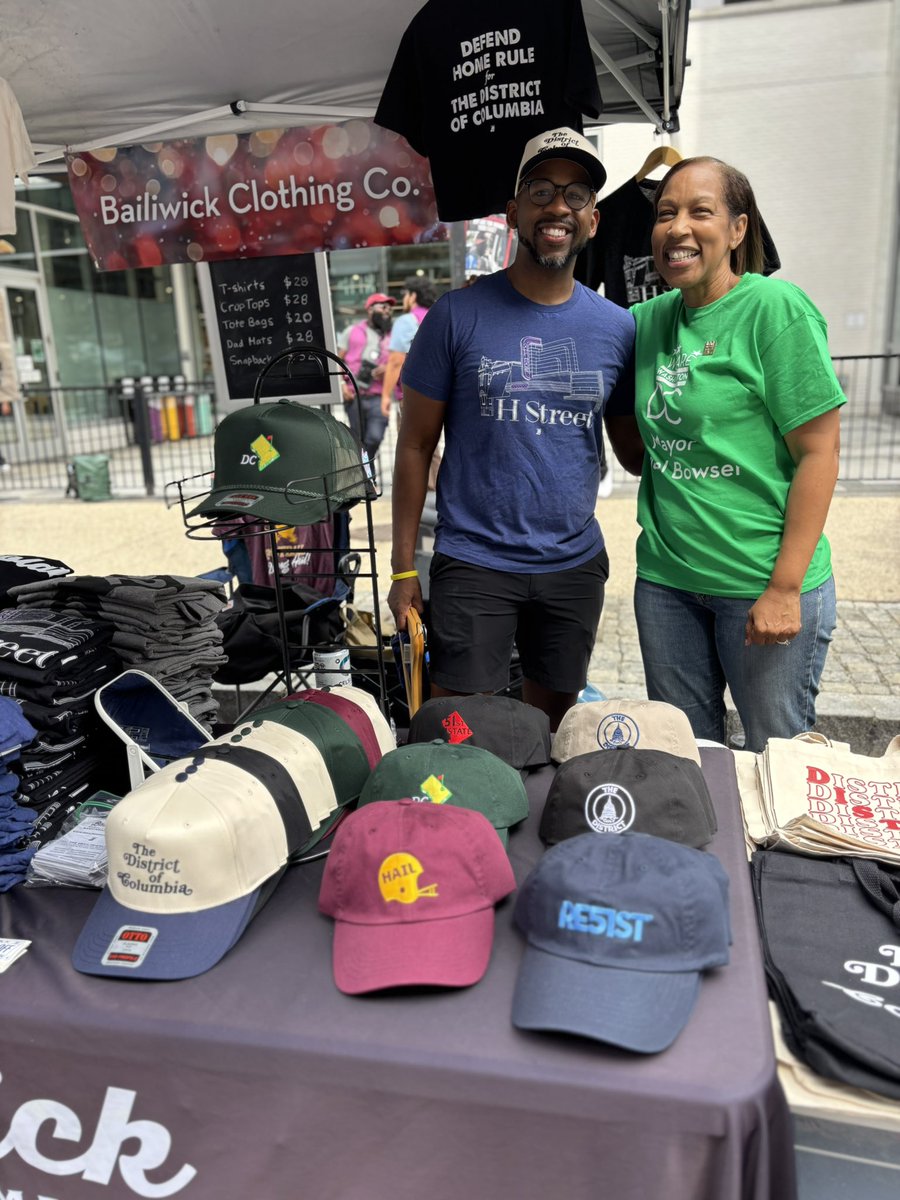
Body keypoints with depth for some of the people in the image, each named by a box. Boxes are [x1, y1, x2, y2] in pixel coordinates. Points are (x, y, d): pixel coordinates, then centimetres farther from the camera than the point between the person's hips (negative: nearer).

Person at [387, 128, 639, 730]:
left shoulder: (617, 327, 4)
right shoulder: (459, 314, -5)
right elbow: (416, 445, -2)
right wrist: (403, 567, -4)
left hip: (577, 566, 4)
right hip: (474, 566, -3)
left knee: (554, 722, 17)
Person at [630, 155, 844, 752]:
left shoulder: (777, 308, -10)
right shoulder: (649, 319, 7)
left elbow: (819, 450, -12)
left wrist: (785, 588, -15)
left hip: (760, 584, -5)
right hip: (665, 579, 5)